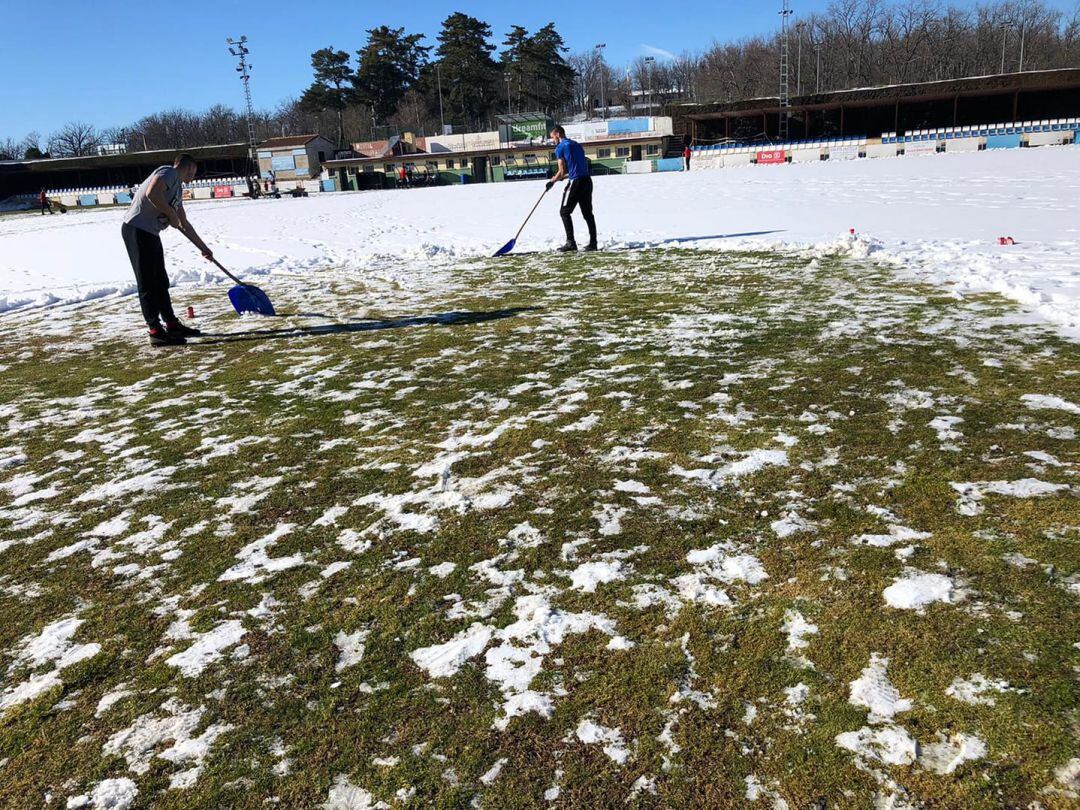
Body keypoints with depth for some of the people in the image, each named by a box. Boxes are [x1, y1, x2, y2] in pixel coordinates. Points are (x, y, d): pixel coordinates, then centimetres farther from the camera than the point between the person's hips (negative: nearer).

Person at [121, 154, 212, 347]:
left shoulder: (178, 188, 22)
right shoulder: (169, 172, -6)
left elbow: (184, 224, 29)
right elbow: (152, 193, -26)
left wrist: (203, 248, 31)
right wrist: (171, 214, -13)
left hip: (150, 234, 10)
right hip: (137, 229, -10)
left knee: (161, 282, 15)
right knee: (148, 284, -7)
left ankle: (171, 324, 25)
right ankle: (156, 331, -4)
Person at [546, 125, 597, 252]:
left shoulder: (560, 147, -2)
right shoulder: (576, 145, 21)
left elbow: (562, 171, -7)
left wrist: (552, 181, 9)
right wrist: (563, 176, 28)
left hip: (575, 182, -7)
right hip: (587, 180, 7)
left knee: (564, 212, 2)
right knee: (587, 213, 11)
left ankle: (571, 242, -4)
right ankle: (593, 243, 11)